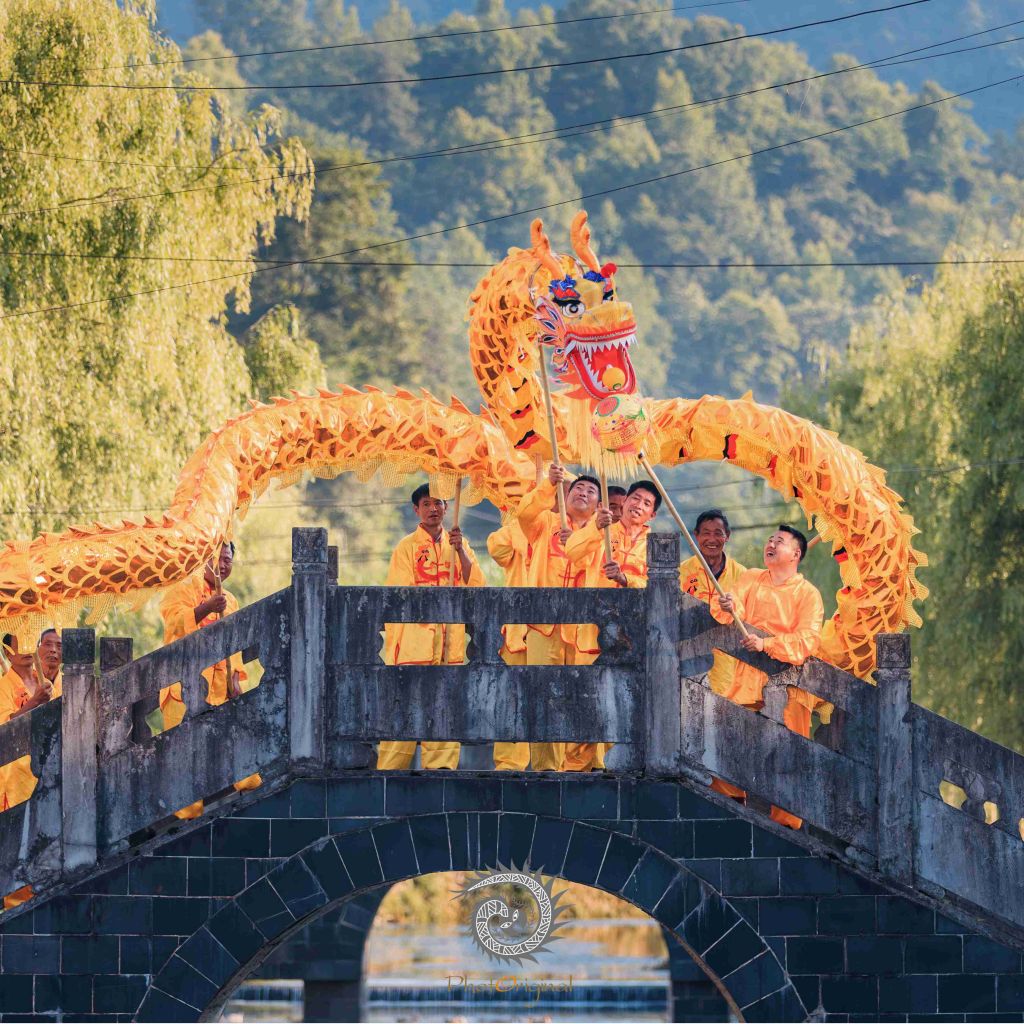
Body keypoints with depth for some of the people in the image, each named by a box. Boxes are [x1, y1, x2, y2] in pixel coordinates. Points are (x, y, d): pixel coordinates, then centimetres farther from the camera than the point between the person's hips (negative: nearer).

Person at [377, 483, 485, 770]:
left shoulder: (458, 543, 15)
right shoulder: (407, 547, 5)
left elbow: (476, 585, 4)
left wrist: (460, 551, -8)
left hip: (450, 637, 4)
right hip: (414, 637, -4)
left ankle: (440, 766, 2)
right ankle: (389, 770, -6)